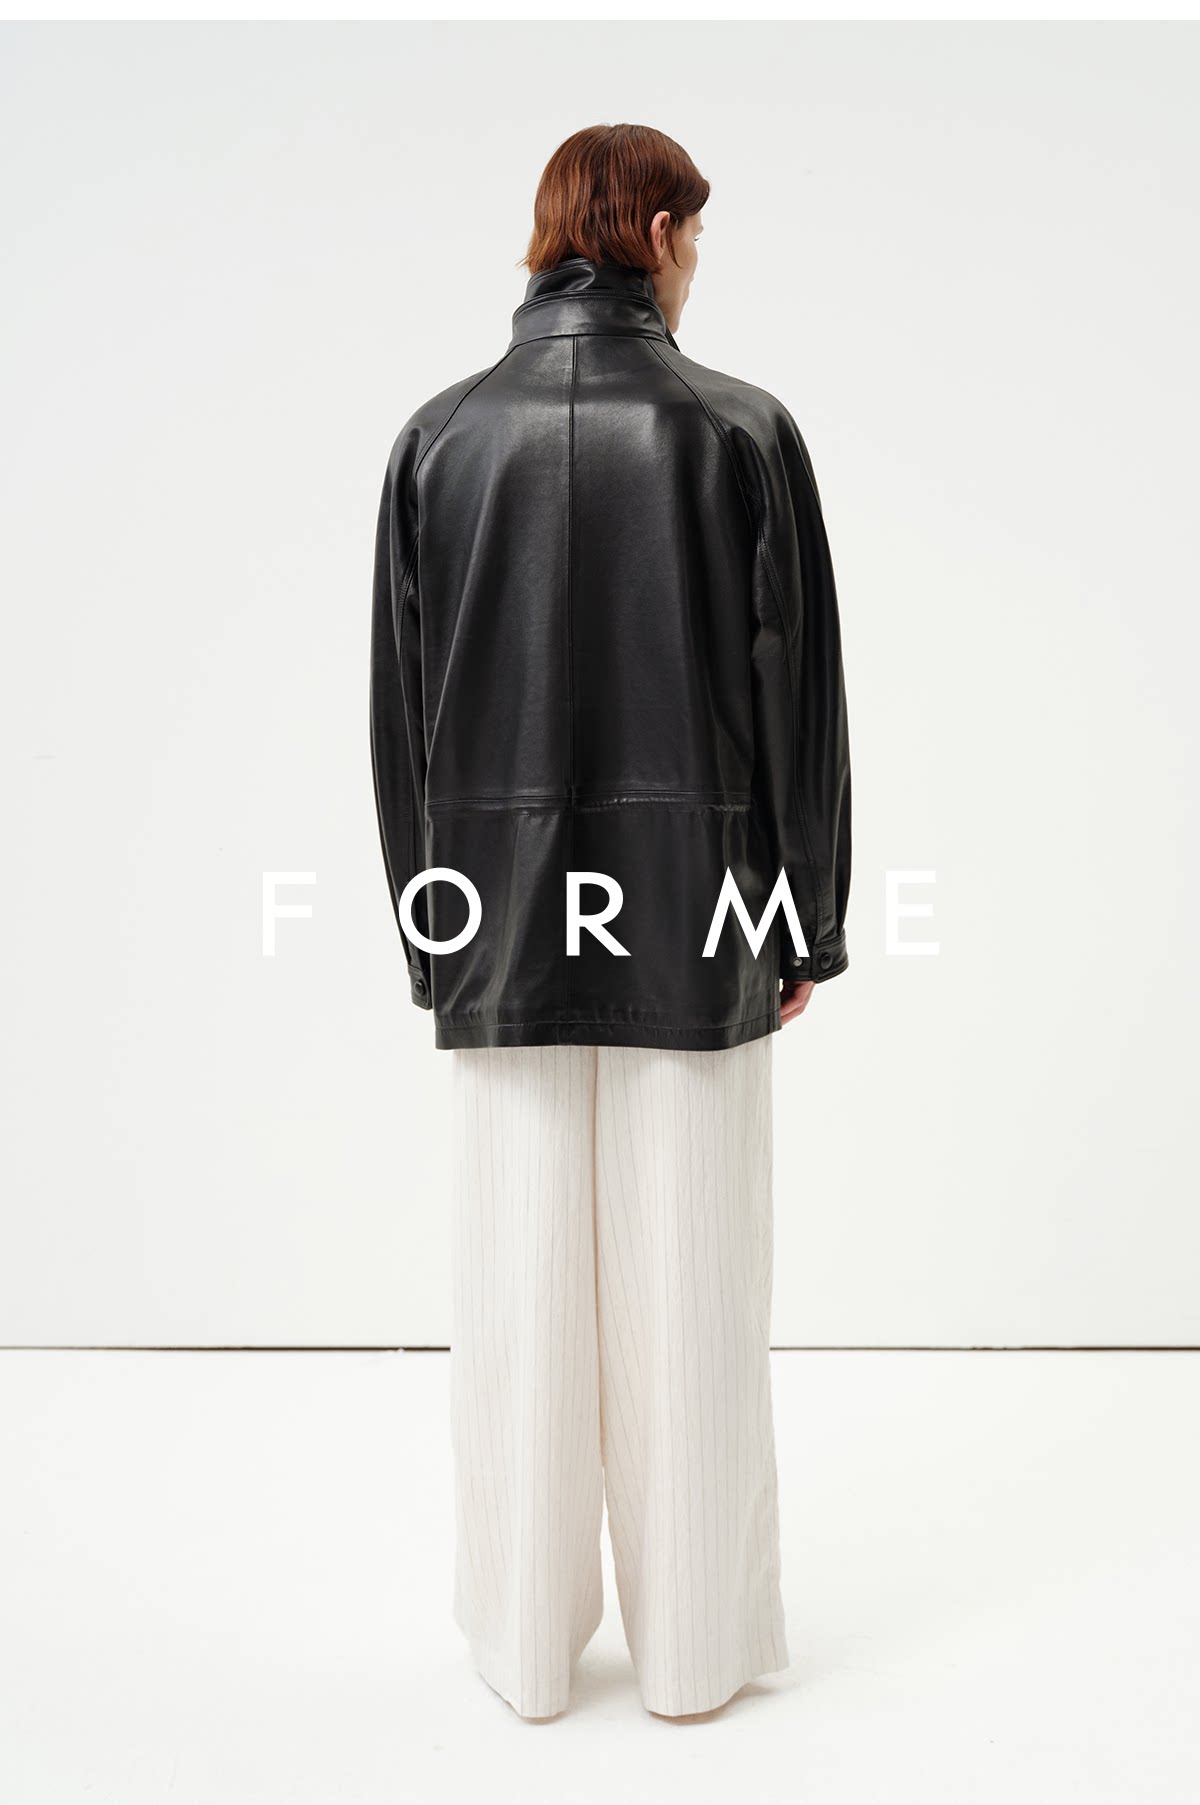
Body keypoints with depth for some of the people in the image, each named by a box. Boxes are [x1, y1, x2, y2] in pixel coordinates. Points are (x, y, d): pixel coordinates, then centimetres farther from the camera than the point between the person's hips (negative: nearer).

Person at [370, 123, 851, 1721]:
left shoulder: (441, 436, 2)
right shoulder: (743, 432, -4)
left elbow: (398, 702, 3)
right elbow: (801, 694, -4)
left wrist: (433, 926, 11)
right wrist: (810, 924, 6)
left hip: (508, 923, 2)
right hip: (696, 921, -1)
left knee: (522, 1275, 11)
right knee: (689, 1282, 9)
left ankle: (529, 1641, 26)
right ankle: (694, 1642, 24)